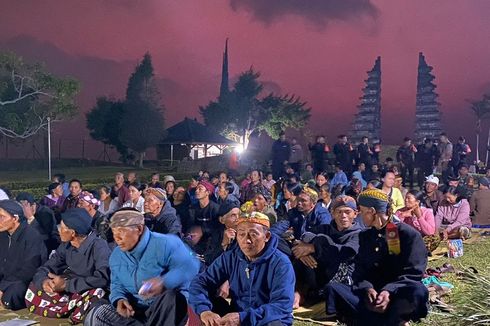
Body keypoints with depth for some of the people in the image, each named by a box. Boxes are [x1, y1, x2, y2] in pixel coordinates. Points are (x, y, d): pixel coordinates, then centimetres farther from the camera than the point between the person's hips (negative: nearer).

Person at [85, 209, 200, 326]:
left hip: (169, 307, -6)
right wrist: (119, 299, -9)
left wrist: (164, 282, -38)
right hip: (135, 310, 6)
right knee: (97, 315, -14)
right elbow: (117, 284, 16)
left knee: (170, 296, -40)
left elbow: (190, 266, -22)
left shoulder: (165, 243, -15)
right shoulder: (116, 256, 8)